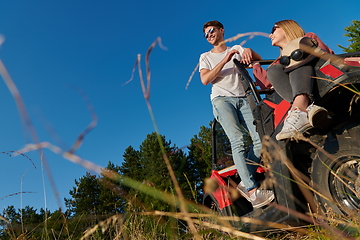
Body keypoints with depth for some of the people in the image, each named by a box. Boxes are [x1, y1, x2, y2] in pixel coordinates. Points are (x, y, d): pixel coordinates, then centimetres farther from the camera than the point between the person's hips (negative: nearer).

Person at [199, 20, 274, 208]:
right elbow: (205, 79, 0)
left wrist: (249, 51, -16)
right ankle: (253, 190, -26)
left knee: (261, 138, -17)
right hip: (222, 100, -2)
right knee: (237, 141, -23)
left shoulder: (237, 49, 24)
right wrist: (224, 61, -8)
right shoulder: (206, 57, 19)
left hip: (243, 99, 3)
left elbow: (258, 59, 7)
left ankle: (245, 182, -9)